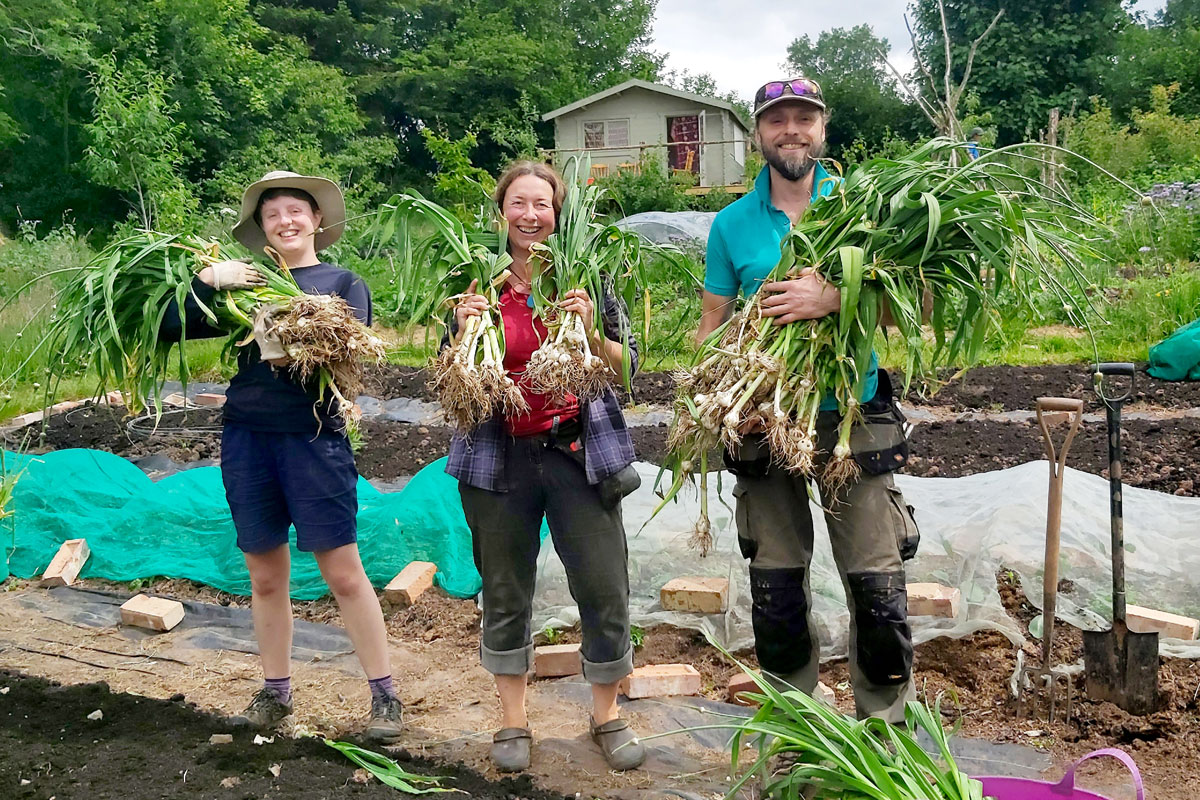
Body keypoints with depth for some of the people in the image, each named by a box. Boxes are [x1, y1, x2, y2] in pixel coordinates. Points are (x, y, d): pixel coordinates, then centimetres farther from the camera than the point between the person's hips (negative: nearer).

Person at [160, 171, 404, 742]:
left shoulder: (343, 283, 5)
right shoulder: (245, 284, 10)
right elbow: (171, 329, 3)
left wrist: (293, 352, -27)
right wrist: (205, 279, -11)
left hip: (313, 437, -3)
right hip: (246, 438, 3)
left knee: (343, 572, -1)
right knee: (266, 575, 12)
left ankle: (384, 694, 11)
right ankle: (275, 691, 28)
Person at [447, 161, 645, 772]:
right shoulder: (480, 286, 3)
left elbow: (626, 368, 1)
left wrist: (590, 331, -17)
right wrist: (464, 330, -13)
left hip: (578, 452, 0)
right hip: (500, 458, 1)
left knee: (605, 590, 2)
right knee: (505, 593, 10)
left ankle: (607, 716, 24)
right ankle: (513, 721, 28)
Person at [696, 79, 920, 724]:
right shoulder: (731, 223, 6)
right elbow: (712, 325, 8)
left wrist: (834, 299, -23)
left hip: (854, 417, -1)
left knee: (877, 586, 1)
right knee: (775, 591, 10)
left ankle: (887, 729, 22)